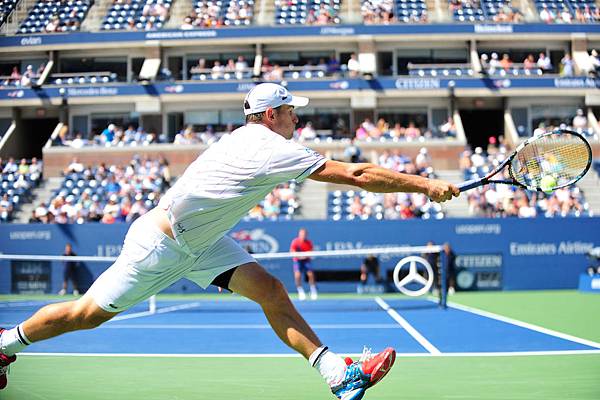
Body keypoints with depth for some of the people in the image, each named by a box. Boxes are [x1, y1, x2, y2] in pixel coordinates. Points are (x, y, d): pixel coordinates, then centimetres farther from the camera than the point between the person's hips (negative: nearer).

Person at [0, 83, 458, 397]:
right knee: (89, 314, 4)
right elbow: (356, 174, -29)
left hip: (200, 239, 9)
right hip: (159, 243, -9)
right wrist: (425, 184, -26)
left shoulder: (252, 138, -1)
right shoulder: (271, 151, -27)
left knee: (269, 289, -7)